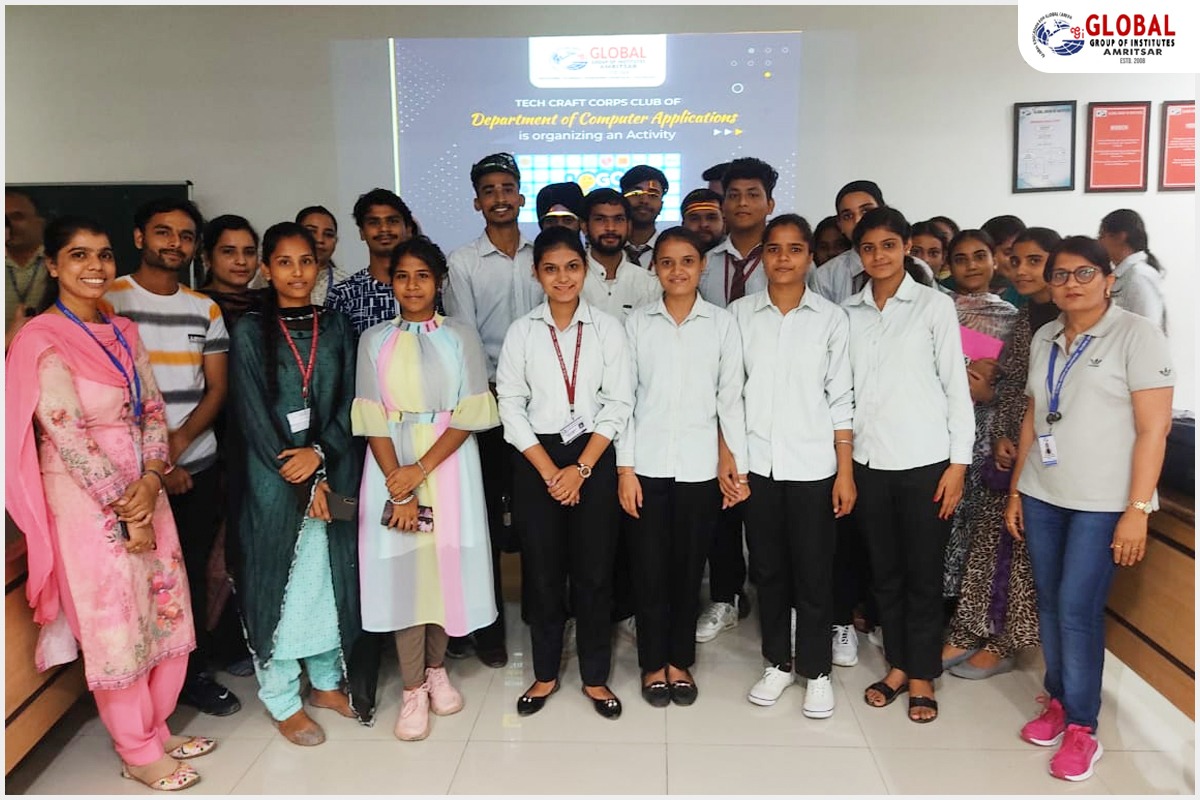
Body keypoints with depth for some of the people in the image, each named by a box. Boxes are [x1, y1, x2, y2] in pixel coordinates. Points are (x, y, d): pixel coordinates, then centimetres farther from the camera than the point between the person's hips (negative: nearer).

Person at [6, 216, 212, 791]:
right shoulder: (42, 339, -12)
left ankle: (156, 729, 33)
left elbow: (153, 411, 6)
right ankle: (137, 752, 24)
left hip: (142, 493, 7)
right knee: (116, 626, 5)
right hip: (87, 502, -6)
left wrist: (151, 479, -10)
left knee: (166, 612, 13)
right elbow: (69, 438, -16)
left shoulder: (123, 332, 8)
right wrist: (124, 513, -14)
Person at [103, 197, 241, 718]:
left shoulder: (205, 309, 10)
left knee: (194, 573, 11)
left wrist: (179, 440, -12)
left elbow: (217, 387, 5)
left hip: (199, 465, 4)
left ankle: (194, 673, 24)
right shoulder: (110, 300, -3)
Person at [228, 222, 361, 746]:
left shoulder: (336, 327, 6)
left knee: (330, 575, 11)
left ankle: (326, 681, 29)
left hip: (332, 474, 3)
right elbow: (252, 413, -8)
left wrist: (319, 454, -14)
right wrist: (299, 479, -11)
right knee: (277, 580, 5)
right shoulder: (251, 330, -3)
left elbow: (348, 403, 2)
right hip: (273, 477, -3)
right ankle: (283, 700, 19)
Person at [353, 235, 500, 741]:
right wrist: (397, 487, -12)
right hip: (391, 467, 0)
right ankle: (413, 689, 13)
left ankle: (436, 669, 27)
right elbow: (373, 420, -2)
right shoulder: (375, 340, 5)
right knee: (402, 568, 1)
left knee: (445, 564, 5)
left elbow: (469, 415, -5)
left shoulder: (461, 336, 2)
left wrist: (421, 470, -15)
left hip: (448, 466, 0)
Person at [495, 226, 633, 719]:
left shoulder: (607, 328, 0)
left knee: (594, 571, 5)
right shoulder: (522, 331, 1)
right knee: (542, 570, 8)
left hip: (594, 459, 0)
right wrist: (549, 471, -8)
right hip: (536, 461, 1)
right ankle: (545, 674, 26)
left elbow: (618, 403, -3)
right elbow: (511, 406, -2)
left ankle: (595, 676, 22)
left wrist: (581, 468, -9)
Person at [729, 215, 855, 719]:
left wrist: (846, 471, -3)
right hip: (757, 463, 1)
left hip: (813, 465, -1)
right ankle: (778, 663, 28)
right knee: (768, 568, 12)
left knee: (813, 573, 6)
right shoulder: (740, 314, 3)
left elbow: (841, 400, 1)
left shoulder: (831, 319, 1)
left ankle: (816, 671, 23)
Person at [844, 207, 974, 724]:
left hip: (925, 460, -3)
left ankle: (922, 677, 20)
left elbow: (956, 385, -3)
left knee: (923, 574, 5)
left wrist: (958, 463, -7)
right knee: (885, 571, 12)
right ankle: (897, 666, 27)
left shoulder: (935, 306, -1)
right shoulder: (849, 313, 7)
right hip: (869, 461, 3)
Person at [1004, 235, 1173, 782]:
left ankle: (1081, 728, 10)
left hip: (1103, 502, -5)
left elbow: (1154, 427, -11)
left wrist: (1137, 510, -15)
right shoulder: (1044, 338, 10)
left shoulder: (1136, 333, -7)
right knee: (1050, 603, 9)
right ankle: (1059, 701, 26)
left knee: (1078, 608, -4)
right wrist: (1016, 490, 12)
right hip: (1042, 495, 5)